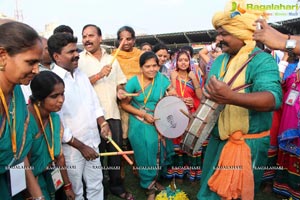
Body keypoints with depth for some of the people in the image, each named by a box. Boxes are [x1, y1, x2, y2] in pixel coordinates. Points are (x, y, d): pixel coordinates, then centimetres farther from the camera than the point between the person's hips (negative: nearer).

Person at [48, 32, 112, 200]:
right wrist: (81, 146, -13)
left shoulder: (81, 74, 5)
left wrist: (103, 123, -5)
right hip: (71, 147, -6)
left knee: (96, 185, 19)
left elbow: (94, 102, 12)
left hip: (92, 141, 6)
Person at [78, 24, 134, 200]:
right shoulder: (79, 60, -2)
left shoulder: (111, 59, 13)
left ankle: (117, 186, 32)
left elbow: (120, 81, 18)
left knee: (116, 151, 12)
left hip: (113, 113, 4)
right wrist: (99, 75, -21)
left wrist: (120, 90, -3)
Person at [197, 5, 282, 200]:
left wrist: (230, 97, -48)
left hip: (248, 143, -6)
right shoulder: (219, 61, 6)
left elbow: (274, 98, -33)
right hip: (217, 138, 7)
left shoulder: (262, 60, -16)